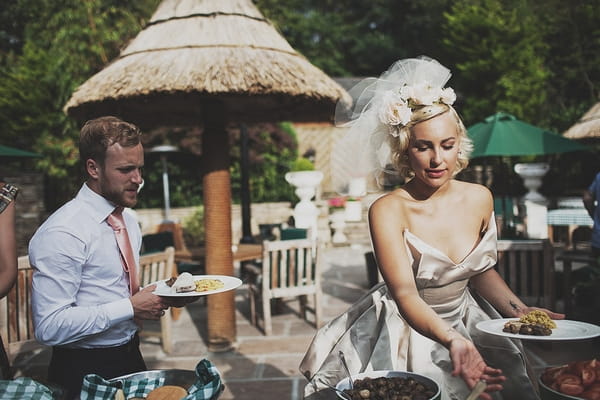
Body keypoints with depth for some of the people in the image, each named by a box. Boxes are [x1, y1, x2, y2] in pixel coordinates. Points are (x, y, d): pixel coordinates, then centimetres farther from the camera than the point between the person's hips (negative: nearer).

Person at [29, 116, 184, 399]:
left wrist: (163, 295, -4)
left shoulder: (128, 221, 6)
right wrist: (130, 308, -24)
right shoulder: (62, 232, -21)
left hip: (131, 356, 8)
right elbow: (49, 327, -24)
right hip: (86, 372, -7)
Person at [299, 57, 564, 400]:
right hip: (405, 330, -4)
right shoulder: (387, 211, -19)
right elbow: (405, 294, -26)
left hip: (467, 322, 5)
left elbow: (483, 272, 10)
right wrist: (453, 342, -40)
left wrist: (520, 311, -5)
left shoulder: (479, 198, -4)